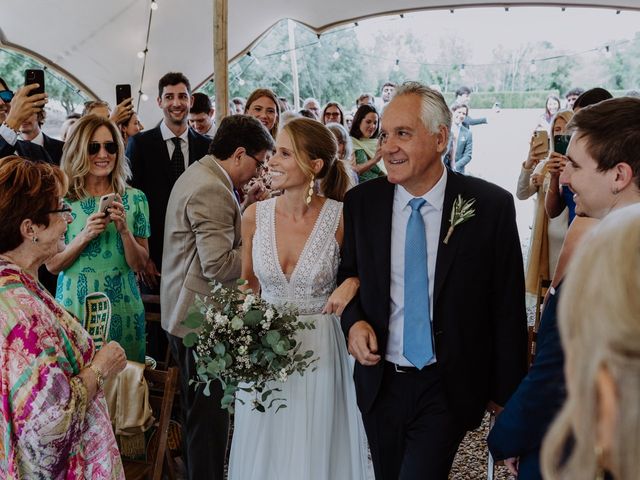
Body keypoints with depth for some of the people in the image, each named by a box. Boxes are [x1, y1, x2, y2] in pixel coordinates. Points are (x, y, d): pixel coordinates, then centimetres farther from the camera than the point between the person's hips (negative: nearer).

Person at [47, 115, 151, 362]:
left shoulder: (134, 199, 1)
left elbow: (140, 264, 1)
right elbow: (52, 265, -4)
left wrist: (124, 229, -15)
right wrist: (84, 236, -18)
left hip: (123, 307, 2)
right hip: (75, 306, -1)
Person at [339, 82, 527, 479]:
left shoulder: (491, 205, -11)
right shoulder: (361, 203, -3)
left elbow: (507, 306, -6)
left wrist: (506, 392, -1)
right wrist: (354, 321, -9)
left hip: (449, 388, -3)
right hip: (380, 383, 3)